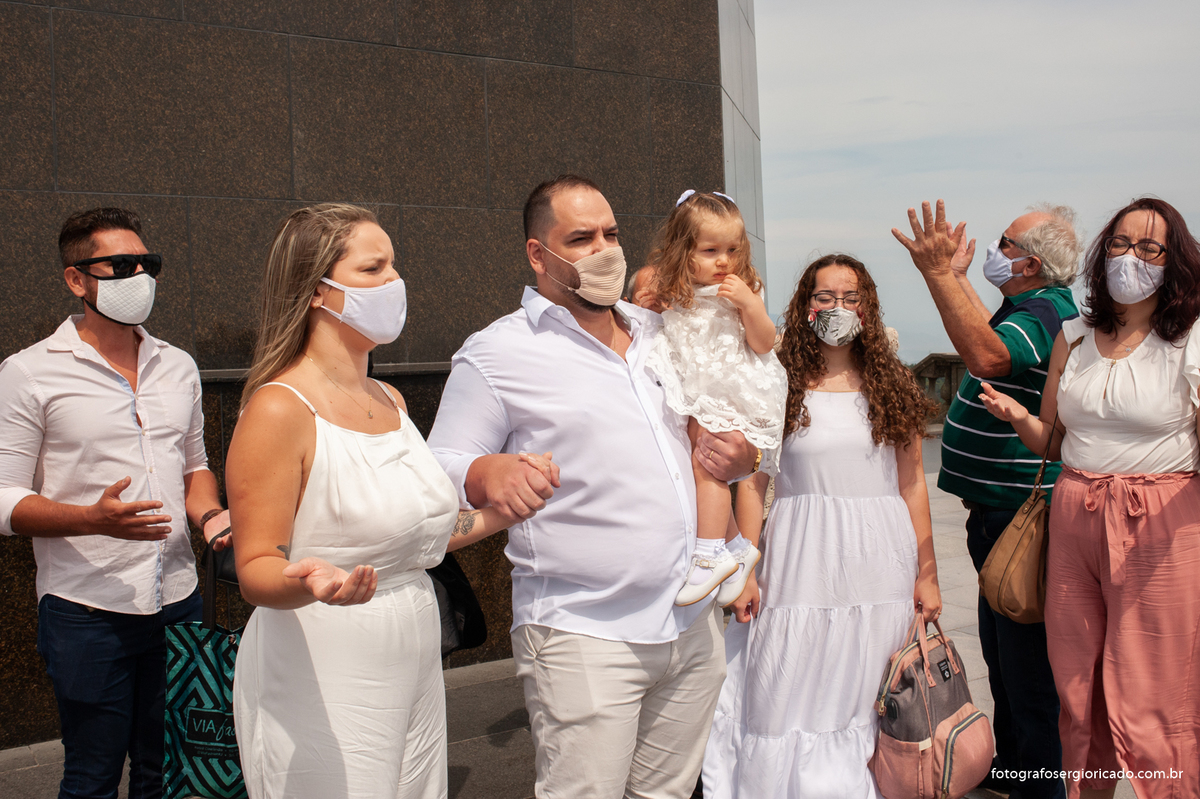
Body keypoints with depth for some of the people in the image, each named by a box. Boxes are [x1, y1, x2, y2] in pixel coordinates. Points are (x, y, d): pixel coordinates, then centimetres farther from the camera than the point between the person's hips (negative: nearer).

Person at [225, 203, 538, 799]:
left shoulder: (390, 400, 10)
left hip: (416, 673, 7)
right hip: (323, 691, -7)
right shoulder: (279, 409, -15)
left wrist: (489, 517, 9)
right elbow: (256, 569, -16)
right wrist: (308, 582, -36)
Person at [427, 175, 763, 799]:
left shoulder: (658, 333, 13)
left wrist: (739, 458, 2)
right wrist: (488, 473, -26)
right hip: (584, 636, -5)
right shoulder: (495, 354, -4)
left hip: (693, 624, 6)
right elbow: (440, 469, -4)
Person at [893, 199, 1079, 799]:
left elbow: (987, 354, -41)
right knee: (1002, 654, 22)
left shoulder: (1044, 314, -19)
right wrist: (957, 278, 35)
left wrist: (939, 274, -43)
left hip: (1021, 516, -12)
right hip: (999, 510, 12)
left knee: (1028, 660, -2)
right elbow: (985, 340, 36)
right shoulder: (1029, 309, 15)